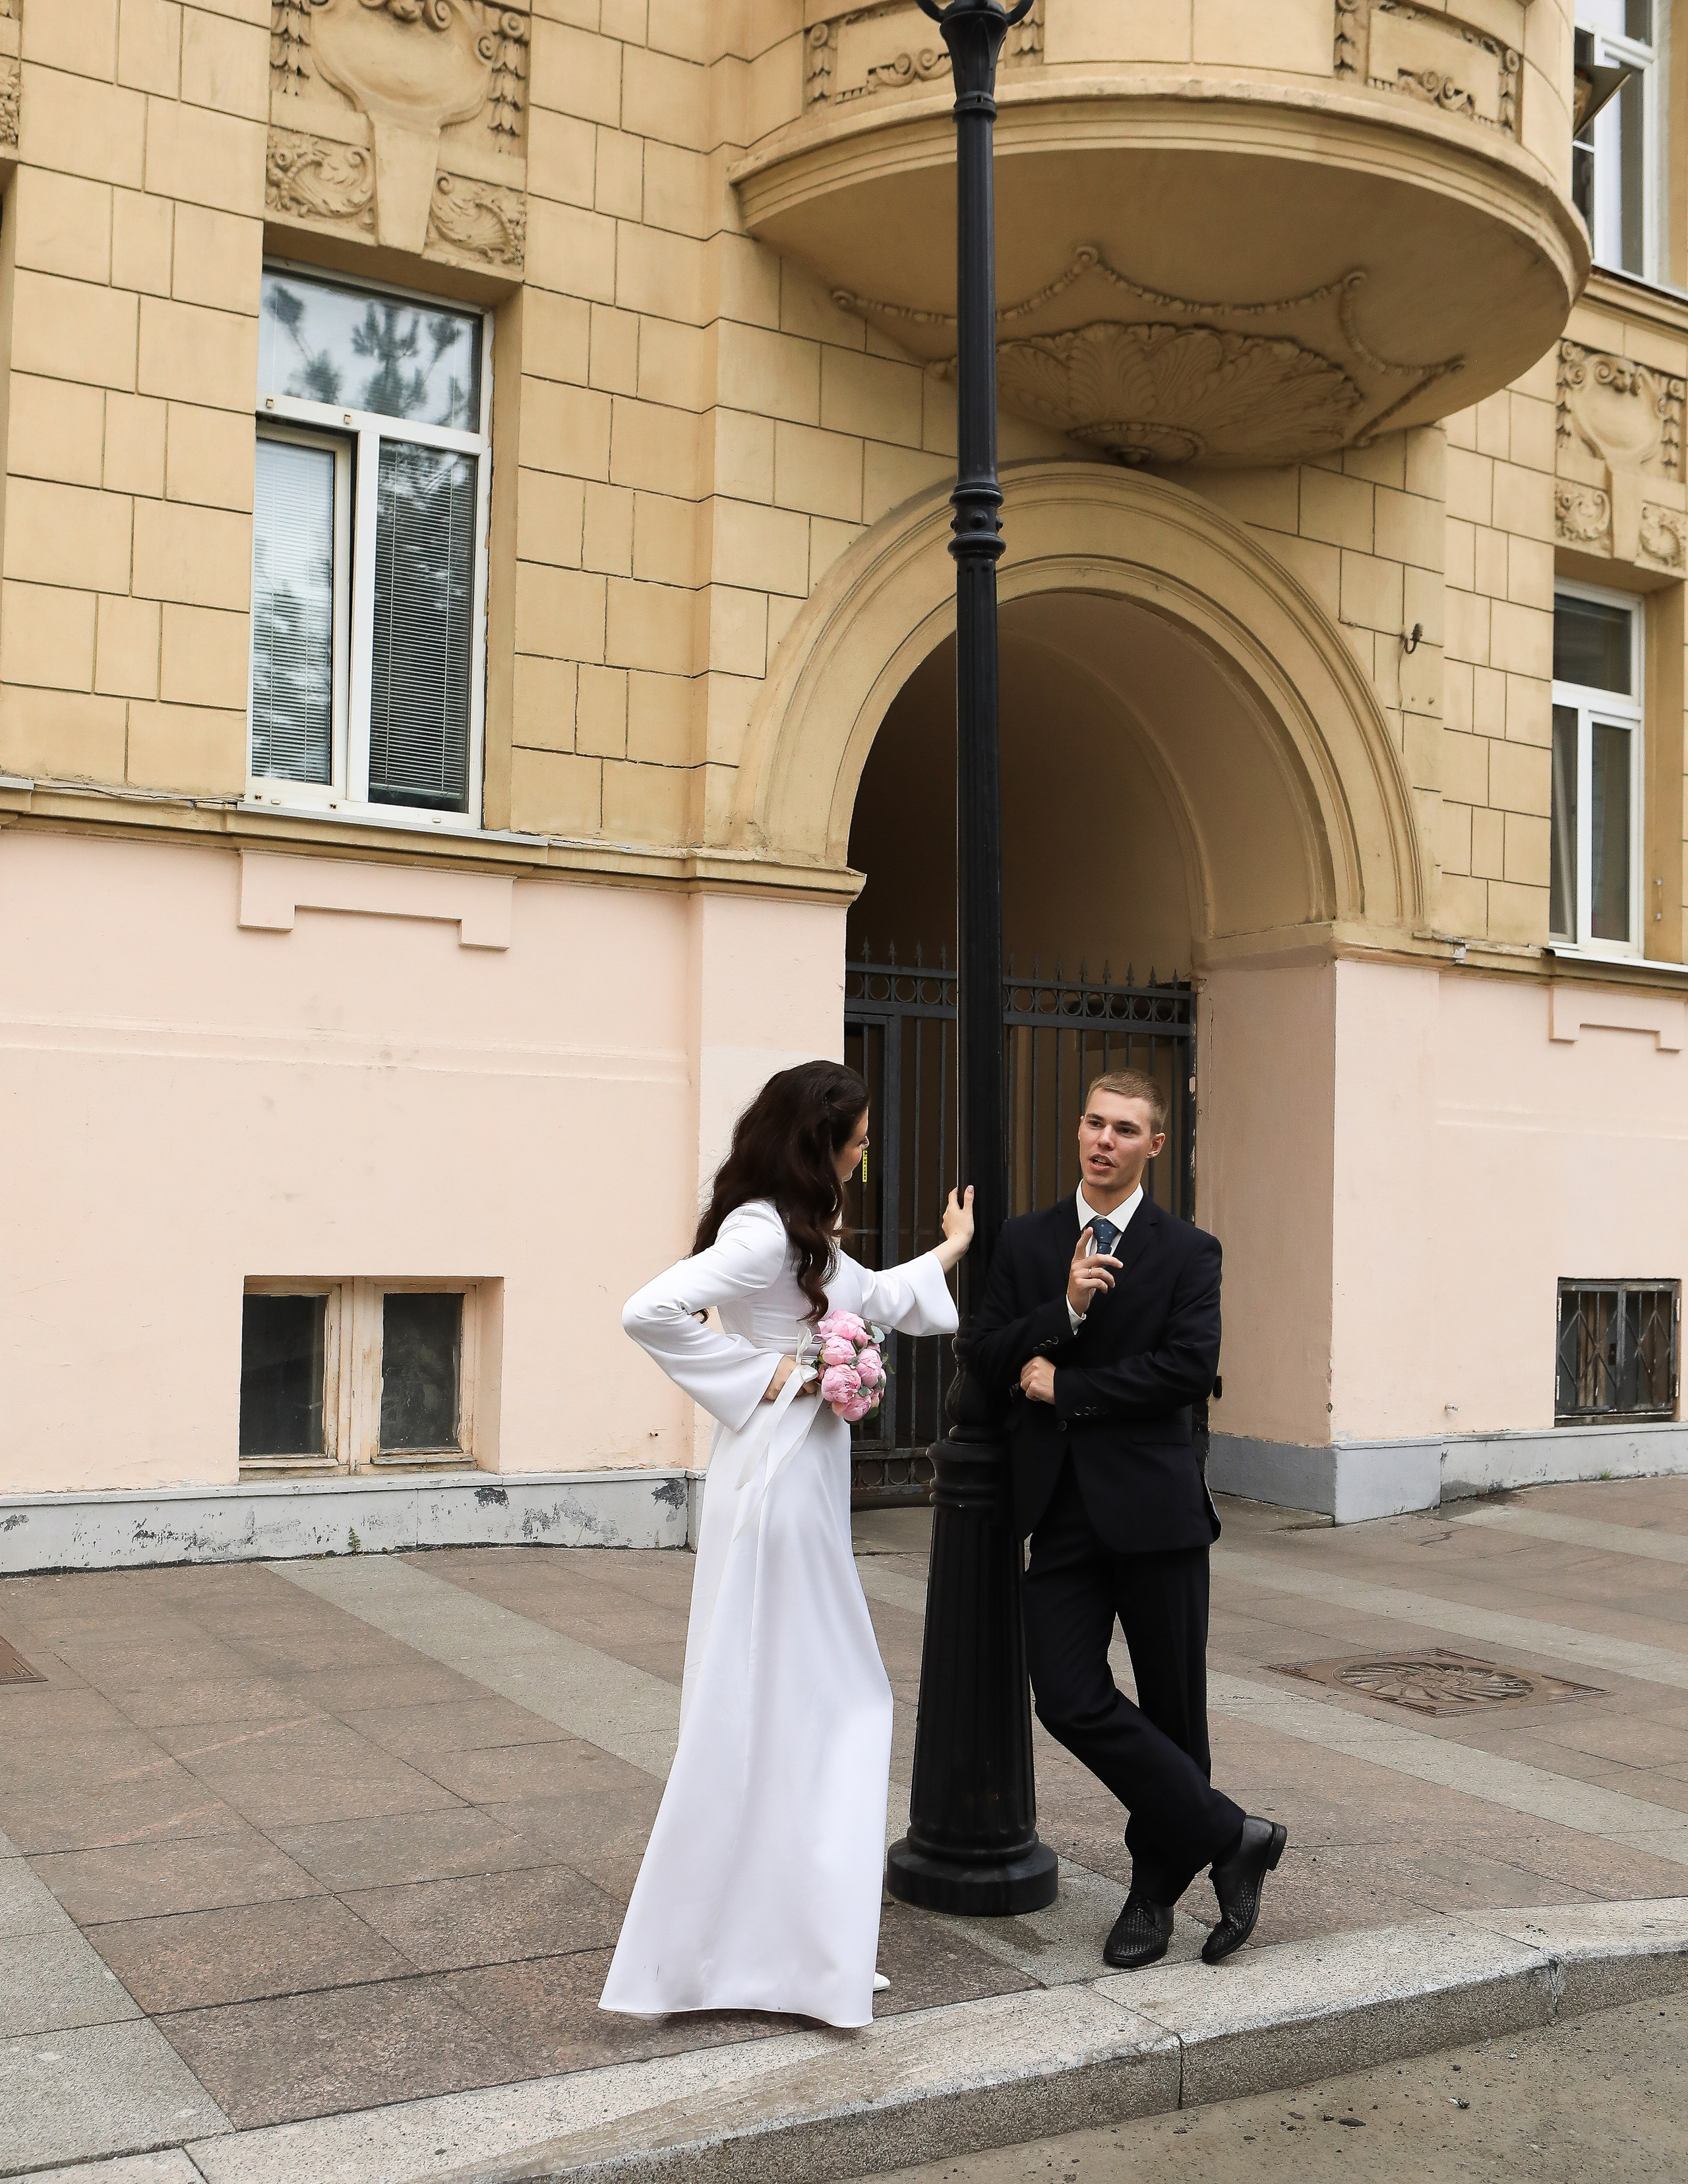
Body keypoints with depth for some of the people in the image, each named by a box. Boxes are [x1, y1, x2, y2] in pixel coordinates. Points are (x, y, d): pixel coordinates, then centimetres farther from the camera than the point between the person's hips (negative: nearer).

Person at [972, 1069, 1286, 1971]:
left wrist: (1063, 1388, -11)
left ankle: (1156, 1890, 26)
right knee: (1071, 1699, -7)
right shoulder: (1025, 1242, 10)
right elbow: (989, 1358, 3)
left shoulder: (1187, 1252, 0)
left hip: (1152, 1503, -2)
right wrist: (1065, 1307, -14)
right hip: (1059, 1504, 3)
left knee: (1171, 1708, 7)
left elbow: (1190, 1369, -13)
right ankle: (1230, 1837, 8)